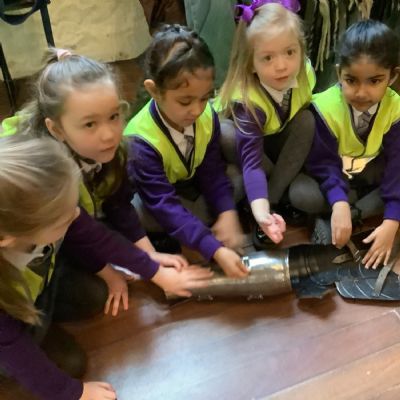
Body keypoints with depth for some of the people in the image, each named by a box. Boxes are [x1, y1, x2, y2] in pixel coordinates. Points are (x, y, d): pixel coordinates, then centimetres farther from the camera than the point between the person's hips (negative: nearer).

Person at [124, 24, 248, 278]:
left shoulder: (207, 117, -17)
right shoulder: (141, 142, -34)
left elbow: (212, 172, -9)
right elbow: (165, 205, -37)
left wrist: (227, 213, -26)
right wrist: (215, 250, -43)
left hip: (193, 194, 6)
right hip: (151, 201, -5)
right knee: (135, 213, -38)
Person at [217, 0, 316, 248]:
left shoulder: (305, 73, -25)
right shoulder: (247, 100, -40)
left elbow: (316, 122, -10)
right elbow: (252, 159, -46)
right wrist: (261, 211, -59)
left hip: (280, 142, 4)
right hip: (246, 142, -3)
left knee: (307, 120, -26)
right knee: (225, 132, -36)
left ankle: (274, 199, -20)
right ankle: (282, 198, -15)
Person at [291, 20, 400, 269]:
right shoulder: (325, 107, -27)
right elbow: (324, 163, -26)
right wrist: (339, 204, -45)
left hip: (370, 175, 3)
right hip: (331, 176, -3)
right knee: (301, 194, -34)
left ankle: (356, 215, -21)